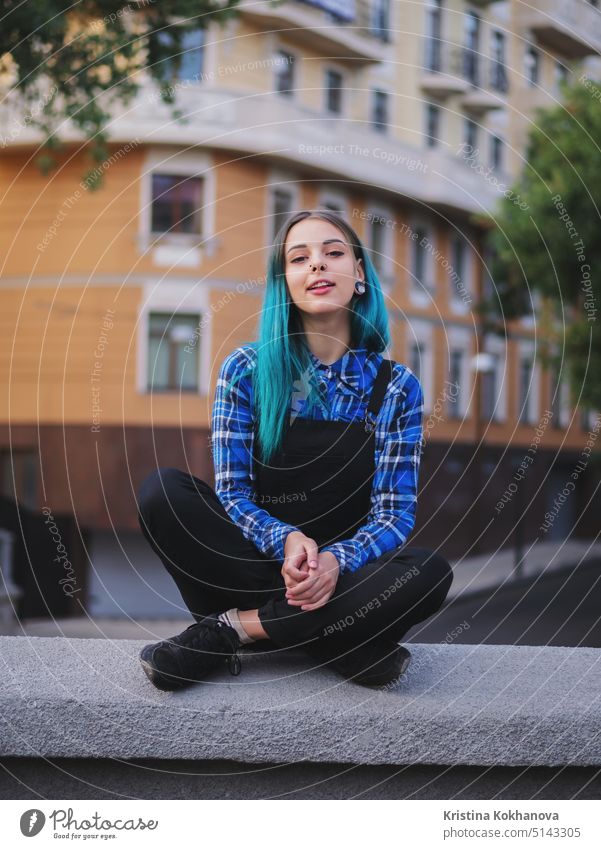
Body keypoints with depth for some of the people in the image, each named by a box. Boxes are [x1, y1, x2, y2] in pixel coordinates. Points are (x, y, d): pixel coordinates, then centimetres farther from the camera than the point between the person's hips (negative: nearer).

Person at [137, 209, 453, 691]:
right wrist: (284, 541, -27)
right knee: (162, 491, -24)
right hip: (260, 561, 0)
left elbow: (394, 512, -5)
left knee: (430, 574, -32)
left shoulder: (397, 388, -1)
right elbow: (232, 493, -5)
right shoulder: (247, 370, -1)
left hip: (343, 574, 1)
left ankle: (232, 628, -18)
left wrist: (336, 560, -27)